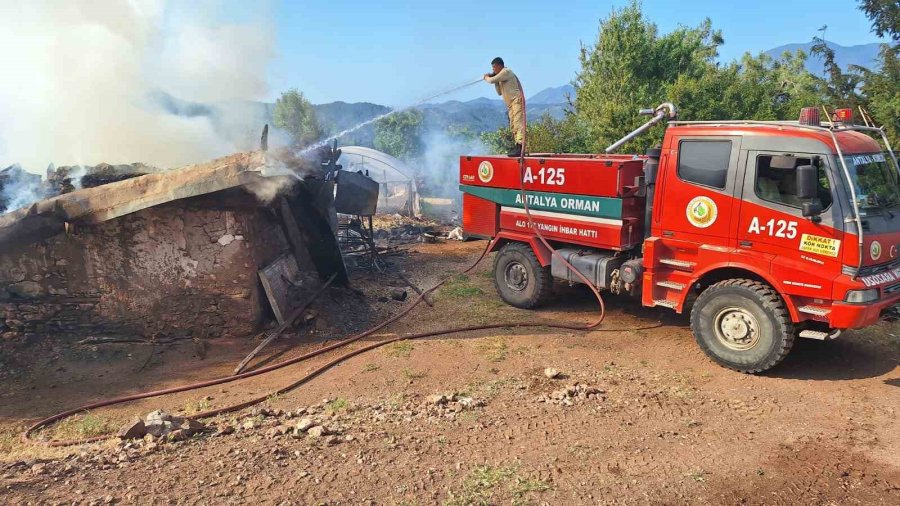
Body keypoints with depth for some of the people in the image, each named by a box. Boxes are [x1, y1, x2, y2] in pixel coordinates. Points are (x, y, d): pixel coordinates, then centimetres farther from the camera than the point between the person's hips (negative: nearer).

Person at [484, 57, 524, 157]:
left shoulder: (506, 72, -6)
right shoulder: (501, 76, 23)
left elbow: (492, 80, -13)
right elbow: (500, 92, 26)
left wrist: (486, 77, 9)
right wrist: (496, 82, 13)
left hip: (516, 101, -11)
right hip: (511, 104, 11)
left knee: (518, 123, -20)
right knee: (513, 126, 7)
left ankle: (520, 147, -32)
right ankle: (517, 147, 7)